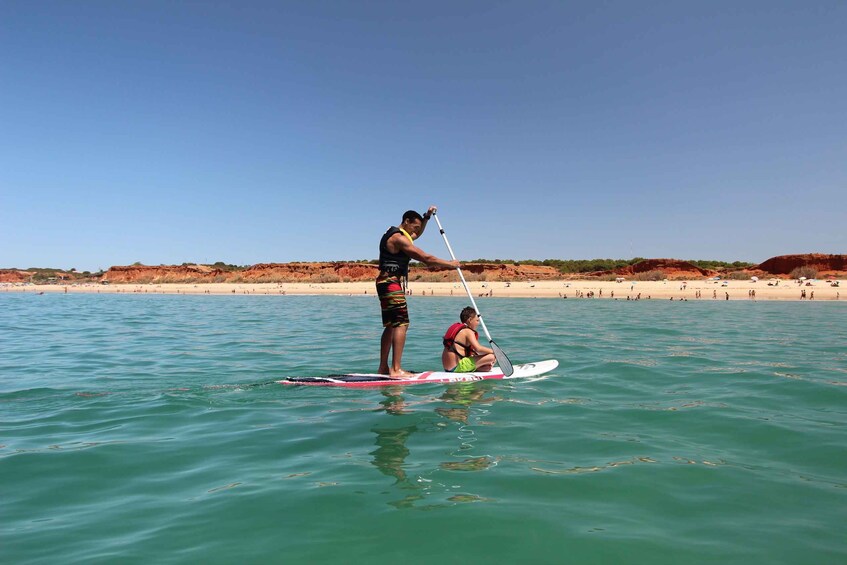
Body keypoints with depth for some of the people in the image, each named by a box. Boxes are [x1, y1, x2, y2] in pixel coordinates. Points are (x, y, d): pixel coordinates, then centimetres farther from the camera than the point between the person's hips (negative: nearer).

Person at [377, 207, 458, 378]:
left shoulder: (398, 235, 19)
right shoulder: (399, 238, -15)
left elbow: (417, 234, 40)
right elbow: (427, 259, -18)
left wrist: (427, 216, 29)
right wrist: (450, 264, -7)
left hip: (388, 284, 11)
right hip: (392, 284, -11)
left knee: (391, 326, 12)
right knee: (401, 324, -15)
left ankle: (383, 368, 15)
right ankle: (396, 370, -19)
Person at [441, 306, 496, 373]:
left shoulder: (457, 328, 19)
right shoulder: (468, 331, -10)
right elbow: (478, 348, -24)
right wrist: (493, 351, -8)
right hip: (457, 367, -10)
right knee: (492, 357, -16)